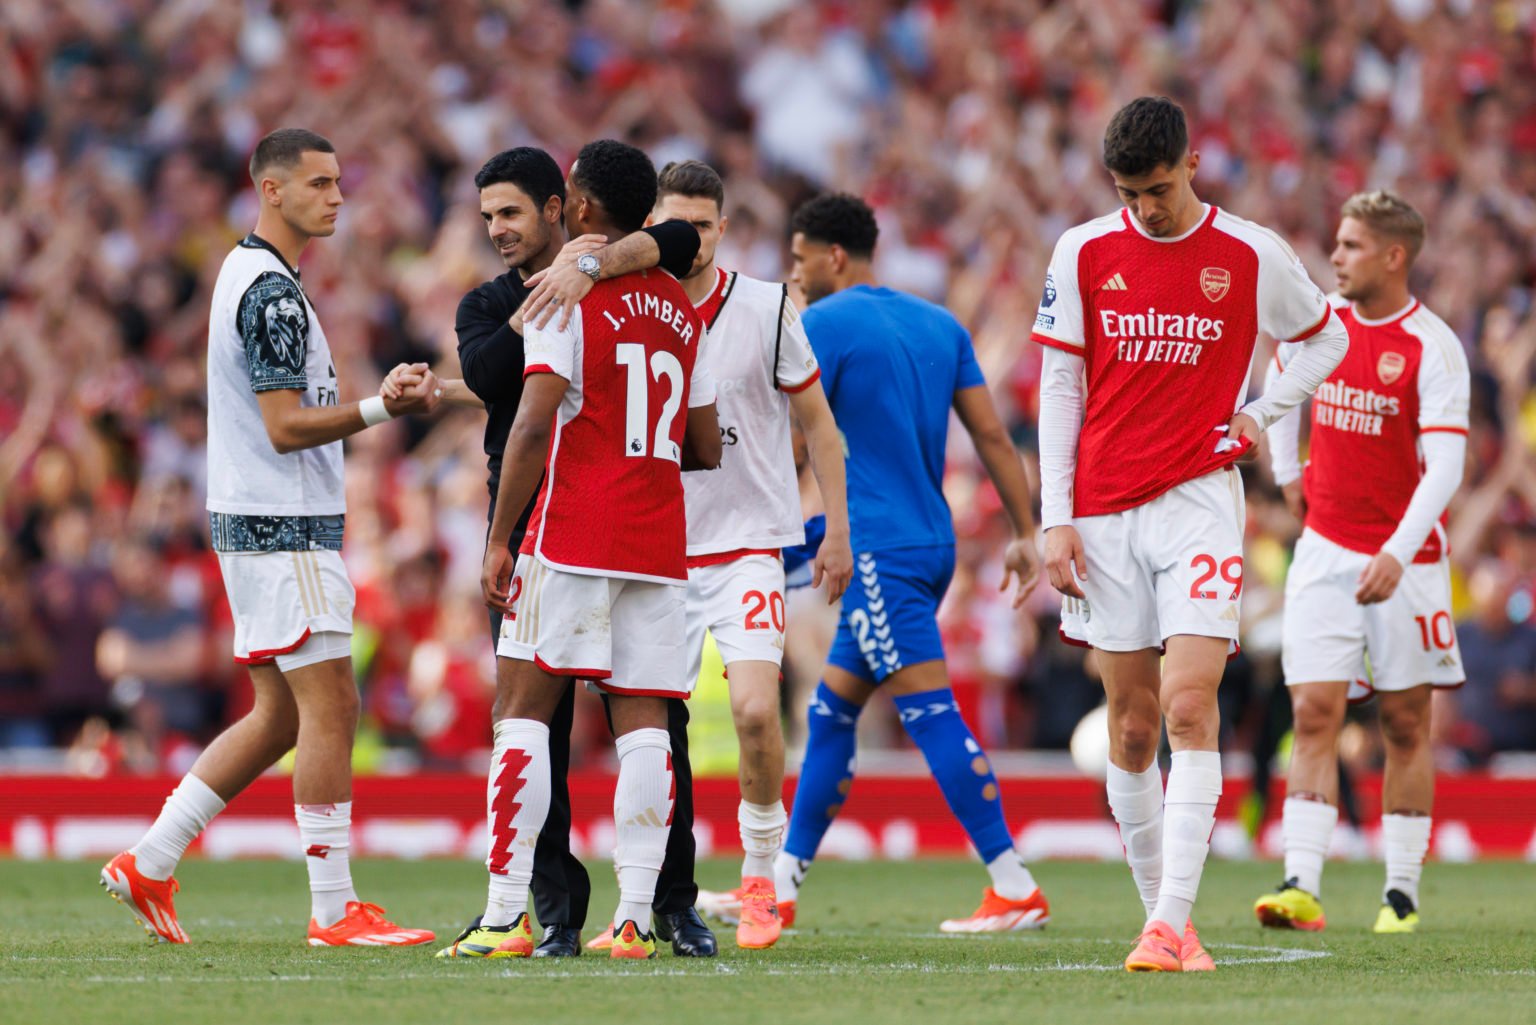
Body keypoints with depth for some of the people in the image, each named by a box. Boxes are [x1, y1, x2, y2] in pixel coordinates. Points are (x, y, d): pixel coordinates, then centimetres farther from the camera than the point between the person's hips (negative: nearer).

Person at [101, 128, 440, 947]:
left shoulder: (247, 273, 17)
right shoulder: (271, 291, -15)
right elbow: (286, 427, -19)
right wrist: (382, 409, -22)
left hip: (256, 521, 10)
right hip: (283, 527, -10)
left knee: (280, 715, 13)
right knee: (329, 704, -7)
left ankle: (149, 863, 13)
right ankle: (334, 911, -5)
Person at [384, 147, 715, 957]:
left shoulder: (622, 281, 7)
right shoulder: (487, 306, 12)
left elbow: (681, 239, -14)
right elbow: (485, 373, -10)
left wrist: (590, 267, -25)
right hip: (529, 533, 2)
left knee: (656, 717, -1)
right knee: (535, 725, -1)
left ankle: (674, 902, 6)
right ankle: (555, 909, 5)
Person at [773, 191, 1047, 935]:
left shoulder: (822, 325, -7)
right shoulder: (939, 325, 13)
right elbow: (991, 434, 11)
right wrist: (1025, 533, 13)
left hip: (877, 548, -9)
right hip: (932, 542, 9)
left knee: (930, 711, -11)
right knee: (831, 707, 15)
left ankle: (1015, 890, -16)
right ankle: (781, 883, 18)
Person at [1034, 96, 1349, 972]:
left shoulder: (1252, 256, 0)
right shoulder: (1084, 254, 3)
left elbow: (1327, 339, 17)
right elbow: (1059, 388, 6)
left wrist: (1261, 414, 2)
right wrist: (1056, 519, 1)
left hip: (1198, 501, -2)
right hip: (1104, 510, 2)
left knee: (1189, 706, -15)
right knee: (1133, 725, 4)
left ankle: (1172, 924, -19)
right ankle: (1160, 910, 15)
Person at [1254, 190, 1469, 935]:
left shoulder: (1433, 348, -12)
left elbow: (1443, 467, -19)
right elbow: (1284, 374, 27)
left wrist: (1397, 554, -30)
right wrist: (1286, 470, 23)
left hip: (1405, 559, -3)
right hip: (1326, 547, 3)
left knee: (1406, 725, 4)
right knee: (1314, 712, -8)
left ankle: (1401, 893, 11)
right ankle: (1301, 887, -15)